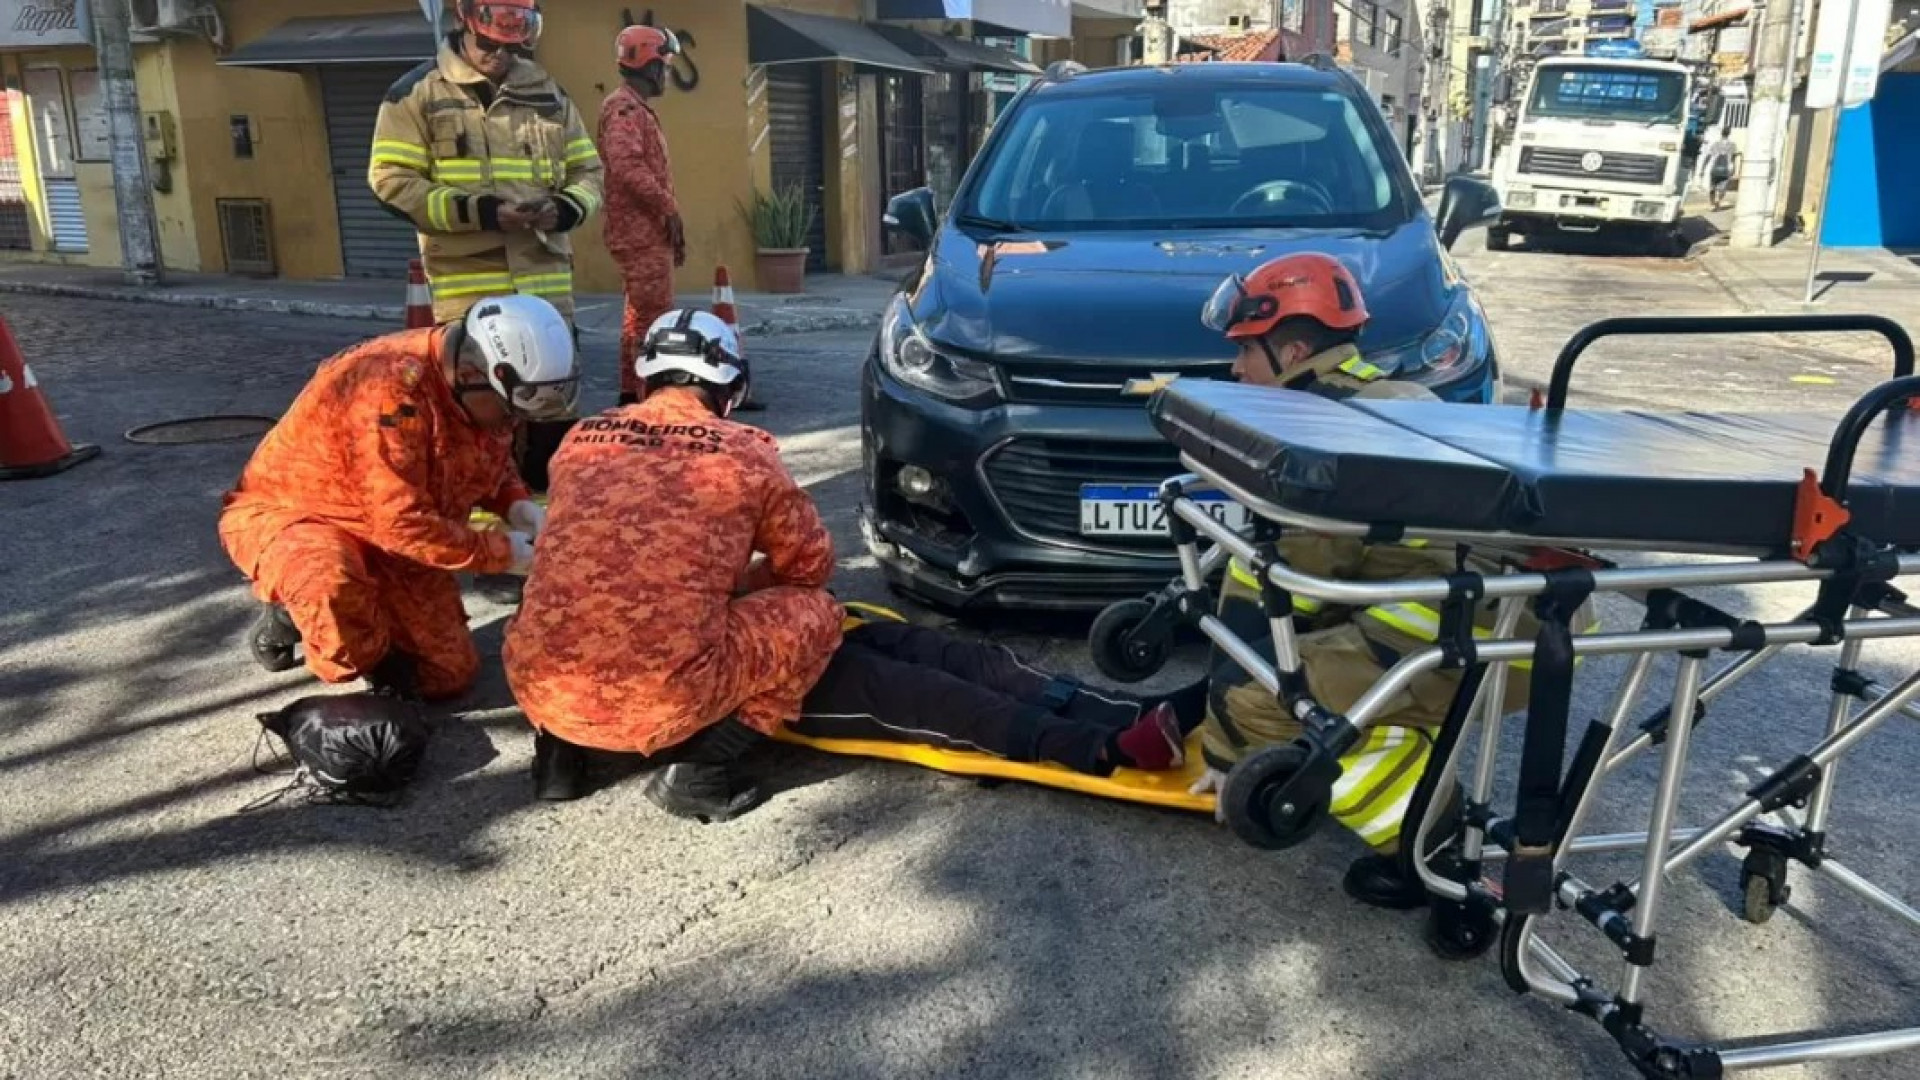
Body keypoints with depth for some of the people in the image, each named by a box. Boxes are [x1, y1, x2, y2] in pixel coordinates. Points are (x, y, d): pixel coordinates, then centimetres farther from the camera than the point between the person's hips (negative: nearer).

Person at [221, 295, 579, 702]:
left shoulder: (483, 390, -11)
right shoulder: (389, 391, -35)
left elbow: (490, 460, 9)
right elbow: (403, 523, -33)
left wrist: (516, 504, -12)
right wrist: (499, 553, -26)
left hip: (393, 536, 7)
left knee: (448, 674, 3)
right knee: (332, 584, -42)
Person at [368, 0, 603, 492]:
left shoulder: (548, 92, 13)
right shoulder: (419, 91, 0)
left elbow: (589, 170, 18)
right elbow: (392, 180, -5)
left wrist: (567, 207, -5)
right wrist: (477, 211, -17)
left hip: (547, 281, 4)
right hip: (467, 287, -4)